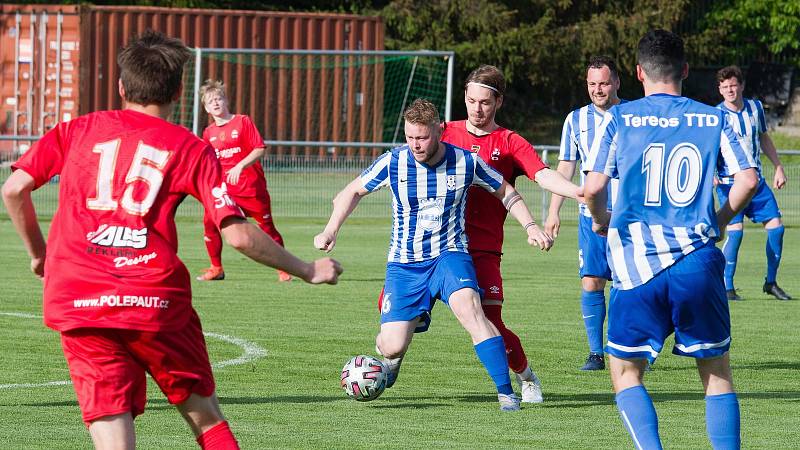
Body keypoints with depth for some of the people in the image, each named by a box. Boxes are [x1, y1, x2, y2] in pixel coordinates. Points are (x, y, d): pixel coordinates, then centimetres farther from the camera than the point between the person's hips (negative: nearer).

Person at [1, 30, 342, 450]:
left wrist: (37, 253, 21)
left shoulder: (76, 130, 12)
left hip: (76, 303, 1)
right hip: (156, 301, -1)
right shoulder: (190, 149, 7)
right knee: (205, 416, 16)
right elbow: (239, 235, 1)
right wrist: (307, 270, 13)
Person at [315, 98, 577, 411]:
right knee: (392, 347, -10)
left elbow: (505, 192, 10)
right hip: (404, 265, 1)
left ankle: (506, 392, -29)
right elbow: (353, 191, 8)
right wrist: (330, 231, -3)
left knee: (469, 308, -33)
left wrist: (530, 226, -2)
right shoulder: (393, 162, -8)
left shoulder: (466, 162, -8)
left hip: (449, 256, -1)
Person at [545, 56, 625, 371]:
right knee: (591, 282, -5)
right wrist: (554, 212, 4)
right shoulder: (576, 120, 8)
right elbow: (565, 168, 11)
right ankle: (596, 353, 1)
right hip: (591, 215, 2)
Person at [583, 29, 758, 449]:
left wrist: (601, 221, 17)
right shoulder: (714, 119, 8)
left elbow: (593, 187, -4)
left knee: (625, 371, 10)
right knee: (717, 371, 13)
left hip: (637, 263, -1)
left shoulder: (619, 118, 3)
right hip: (698, 260, 1)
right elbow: (748, 178, 0)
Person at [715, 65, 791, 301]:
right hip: (729, 182, -5)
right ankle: (726, 287, -7)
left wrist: (778, 168, 18)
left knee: (776, 226, 0)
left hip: (756, 180, 5)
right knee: (735, 231, -17)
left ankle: (771, 282, 15)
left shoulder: (755, 107, 6)